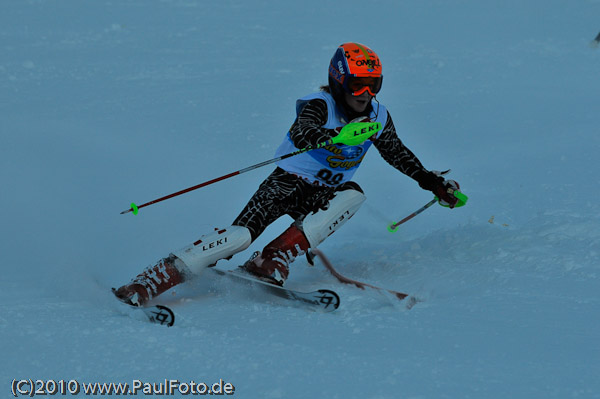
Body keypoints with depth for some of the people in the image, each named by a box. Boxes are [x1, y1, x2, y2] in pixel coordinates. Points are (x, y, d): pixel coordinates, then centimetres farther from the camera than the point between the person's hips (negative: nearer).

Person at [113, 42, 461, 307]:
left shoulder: (378, 117, 4)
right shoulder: (320, 105, -14)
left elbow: (399, 155, 22)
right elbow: (302, 135, -36)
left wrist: (434, 183, 21)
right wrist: (339, 134, -53)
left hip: (325, 195, 6)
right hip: (288, 183, -6)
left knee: (353, 195, -28)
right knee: (241, 235, -27)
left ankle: (272, 262, -30)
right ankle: (146, 283, -29)